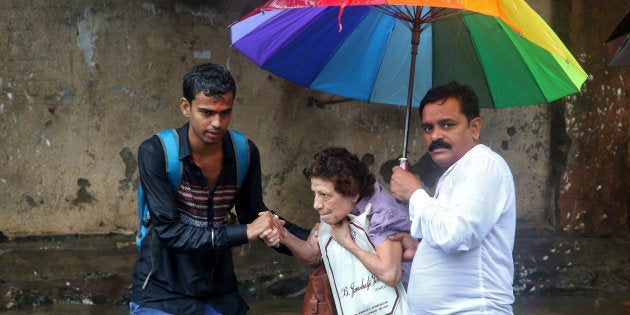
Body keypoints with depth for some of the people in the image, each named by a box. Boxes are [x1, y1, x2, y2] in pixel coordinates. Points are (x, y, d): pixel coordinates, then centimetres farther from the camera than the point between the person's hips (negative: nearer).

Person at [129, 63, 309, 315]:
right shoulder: (155, 153, -16)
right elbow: (170, 231, -22)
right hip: (163, 293, -4)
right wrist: (244, 233, -25)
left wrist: (310, 240, -6)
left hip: (219, 292, 4)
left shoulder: (245, 153, -3)